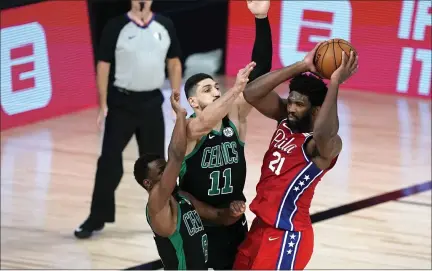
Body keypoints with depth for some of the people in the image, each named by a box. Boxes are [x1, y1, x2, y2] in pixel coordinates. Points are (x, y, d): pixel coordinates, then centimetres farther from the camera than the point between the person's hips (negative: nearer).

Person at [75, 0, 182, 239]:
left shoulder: (165, 26, 4)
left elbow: (174, 63, 11)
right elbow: (103, 66, -5)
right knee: (109, 161, -4)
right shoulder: (115, 27, -7)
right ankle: (97, 219, 5)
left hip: (152, 102, 3)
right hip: (121, 102, -3)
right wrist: (103, 105, -9)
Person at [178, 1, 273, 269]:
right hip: (197, 225, -5)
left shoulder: (235, 117, -4)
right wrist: (236, 87, -53)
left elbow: (260, 74, -14)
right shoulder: (188, 130, -15)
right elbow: (205, 122, -41)